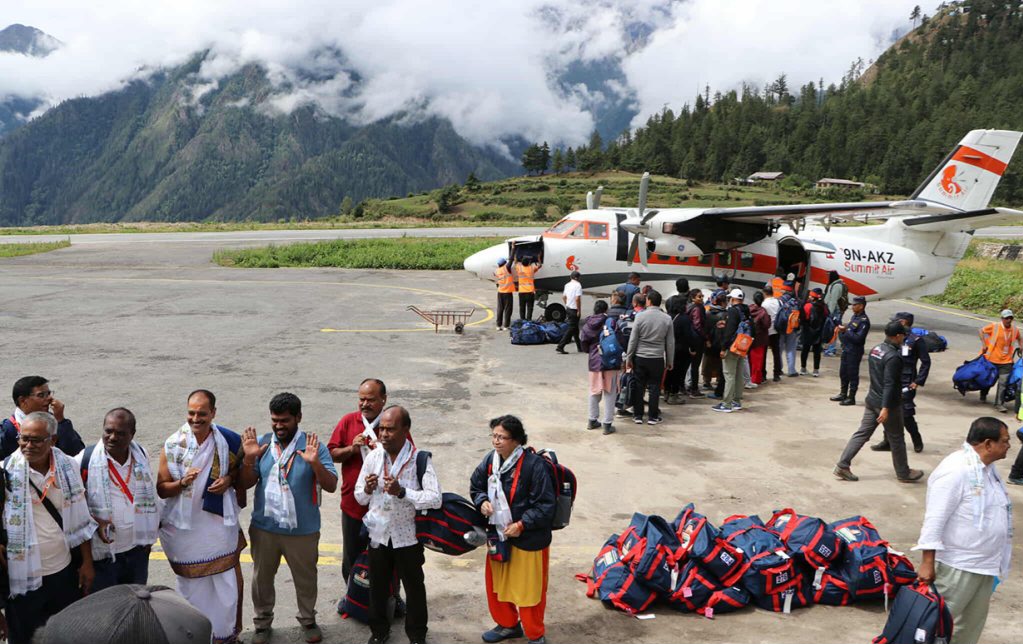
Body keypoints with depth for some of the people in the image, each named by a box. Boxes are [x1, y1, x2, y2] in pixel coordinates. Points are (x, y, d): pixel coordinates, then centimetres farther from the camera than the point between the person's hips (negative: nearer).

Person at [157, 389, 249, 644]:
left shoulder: (228, 441, -6)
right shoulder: (173, 444, -8)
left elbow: (240, 472, 9)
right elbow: (161, 489, -4)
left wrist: (229, 480, -13)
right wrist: (182, 482, -23)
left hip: (220, 524, 0)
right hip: (185, 528, 0)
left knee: (226, 584, 5)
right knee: (192, 587, 12)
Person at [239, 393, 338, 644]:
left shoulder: (313, 446, -10)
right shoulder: (261, 444, -2)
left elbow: (331, 486, -14)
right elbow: (246, 483, -2)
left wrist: (314, 463, -31)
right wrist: (249, 457, -19)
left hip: (302, 530, -2)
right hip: (264, 527, 2)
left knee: (305, 578, 16)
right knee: (262, 578, 17)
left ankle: (308, 620, 38)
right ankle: (262, 623, 37)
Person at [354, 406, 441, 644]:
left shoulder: (419, 459, -15)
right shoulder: (373, 457, -4)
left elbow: (435, 499, -23)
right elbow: (360, 497, 4)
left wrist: (402, 492, -32)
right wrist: (367, 490, -19)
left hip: (407, 536, -3)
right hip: (378, 534, 3)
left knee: (414, 586, 13)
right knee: (378, 586, 18)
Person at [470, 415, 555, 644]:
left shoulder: (534, 464, -23)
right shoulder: (490, 460, -3)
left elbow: (545, 505, -20)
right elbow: (476, 486, 14)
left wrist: (521, 525, -21)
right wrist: (482, 501, -6)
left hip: (529, 540, -6)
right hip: (498, 535, 6)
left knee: (529, 589, 7)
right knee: (497, 584, 20)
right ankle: (508, 625, 44)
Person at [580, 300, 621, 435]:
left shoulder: (588, 323, 2)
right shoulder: (611, 322, -10)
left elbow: (583, 340, 3)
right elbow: (619, 341, -13)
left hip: (594, 362, 4)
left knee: (594, 392, 18)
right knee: (610, 393, 3)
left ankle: (593, 420, 27)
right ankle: (607, 424, 3)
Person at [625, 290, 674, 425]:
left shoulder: (640, 316, -8)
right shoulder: (667, 319, -2)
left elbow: (633, 339, -5)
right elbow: (670, 342, 2)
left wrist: (628, 358, 3)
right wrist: (670, 361, 11)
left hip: (640, 358, -1)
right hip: (657, 358, 1)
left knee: (638, 387, 8)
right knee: (654, 387, 8)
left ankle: (638, 415, 14)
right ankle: (652, 416, 11)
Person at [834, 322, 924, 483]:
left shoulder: (875, 349, 6)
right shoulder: (893, 357, -21)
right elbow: (889, 384, -25)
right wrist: (885, 408, -27)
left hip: (871, 400, 8)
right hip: (888, 403, -8)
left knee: (862, 433, 8)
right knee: (896, 439, 9)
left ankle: (842, 466, 3)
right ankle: (904, 473, 24)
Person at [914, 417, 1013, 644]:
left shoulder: (986, 468, 8)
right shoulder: (956, 470, -22)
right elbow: (935, 518, -24)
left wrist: (996, 560, 24)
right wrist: (927, 562, -25)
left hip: (985, 564, 9)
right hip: (957, 565, -9)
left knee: (972, 624, 18)